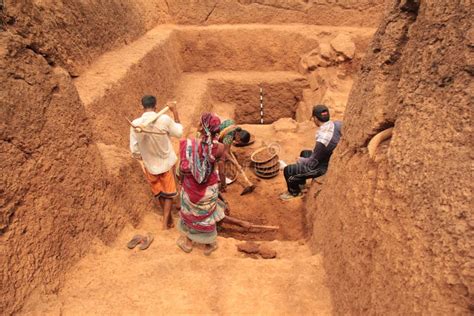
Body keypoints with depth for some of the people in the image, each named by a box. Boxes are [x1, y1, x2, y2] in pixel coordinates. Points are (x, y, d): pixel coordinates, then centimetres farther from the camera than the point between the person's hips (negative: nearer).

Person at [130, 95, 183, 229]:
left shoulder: (135, 124, -17)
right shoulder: (164, 119, -22)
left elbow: (134, 149, -10)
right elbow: (179, 133, -4)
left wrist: (142, 160, 11)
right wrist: (175, 111, -1)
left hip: (150, 165, 2)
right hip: (166, 162, -2)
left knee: (158, 192, 23)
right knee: (168, 192, 17)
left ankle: (167, 216, 43)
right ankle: (166, 221, 11)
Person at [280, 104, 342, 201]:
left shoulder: (322, 141, -36)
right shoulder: (335, 124, -13)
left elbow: (312, 164, -24)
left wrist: (300, 160, -4)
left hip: (324, 167, -9)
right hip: (331, 159, 9)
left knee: (287, 170, -4)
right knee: (304, 153, 30)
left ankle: (294, 192, 25)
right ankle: (301, 184, 41)